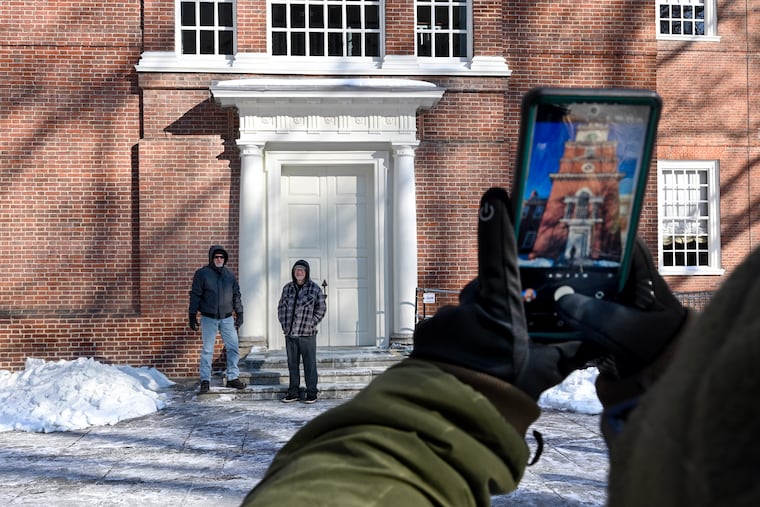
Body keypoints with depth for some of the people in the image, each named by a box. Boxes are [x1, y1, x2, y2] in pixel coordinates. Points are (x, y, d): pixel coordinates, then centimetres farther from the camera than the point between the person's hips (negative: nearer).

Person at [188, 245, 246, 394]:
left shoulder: (230, 274, 8)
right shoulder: (202, 274, -3)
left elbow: (236, 295, 14)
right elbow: (195, 295, -2)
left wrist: (239, 313, 10)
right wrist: (193, 316, -5)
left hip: (227, 318, 3)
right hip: (209, 318, -3)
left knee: (233, 348, 3)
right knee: (207, 350, 1)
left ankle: (233, 377, 14)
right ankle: (205, 381, 6)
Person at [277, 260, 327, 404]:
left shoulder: (315, 288, -3)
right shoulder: (287, 288, 8)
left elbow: (321, 308, 1)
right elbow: (281, 307, 16)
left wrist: (311, 324, -5)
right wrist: (284, 324, 5)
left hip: (307, 334, -4)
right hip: (290, 333, 4)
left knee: (310, 364, 1)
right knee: (292, 364, 11)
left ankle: (311, 393, 9)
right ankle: (293, 392, 20)